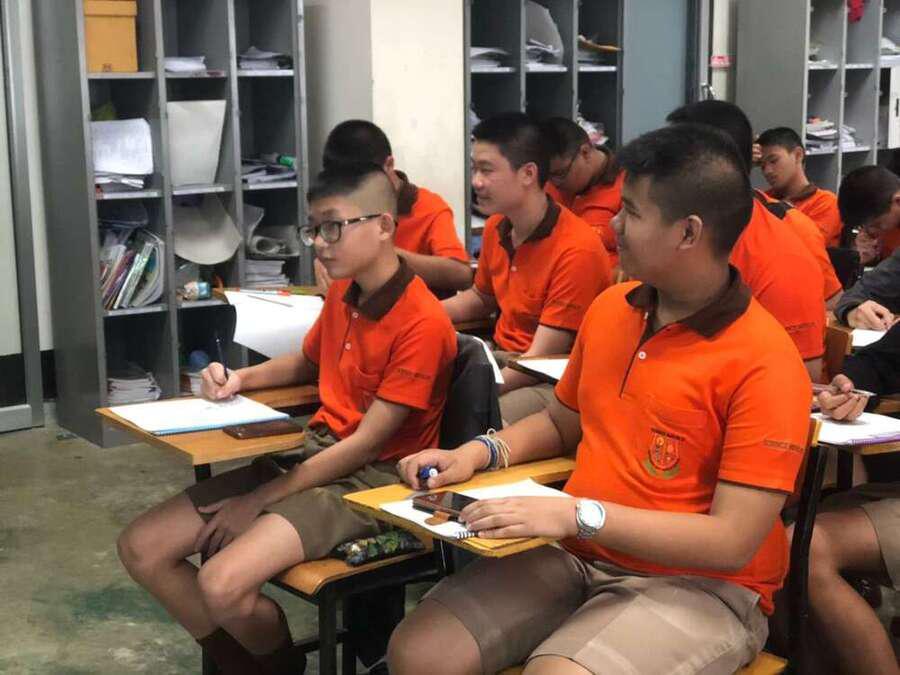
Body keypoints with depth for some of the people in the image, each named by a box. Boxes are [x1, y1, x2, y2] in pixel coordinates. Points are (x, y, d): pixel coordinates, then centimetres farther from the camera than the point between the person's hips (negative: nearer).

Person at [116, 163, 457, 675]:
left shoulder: (422, 323, -19)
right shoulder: (342, 293, 8)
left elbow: (367, 444, -19)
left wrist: (259, 500, -15)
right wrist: (240, 380, 8)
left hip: (372, 479, -8)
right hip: (312, 454, 9)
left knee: (223, 584, -29)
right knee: (142, 548, -3)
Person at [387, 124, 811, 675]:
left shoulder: (764, 363, -16)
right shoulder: (610, 307, 6)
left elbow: (733, 542, -20)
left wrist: (578, 514, -25)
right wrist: (480, 452, 3)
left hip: (696, 586, -6)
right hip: (576, 555, 6)